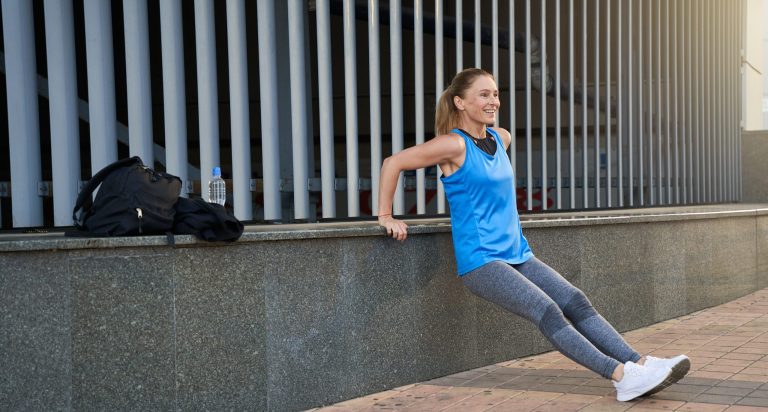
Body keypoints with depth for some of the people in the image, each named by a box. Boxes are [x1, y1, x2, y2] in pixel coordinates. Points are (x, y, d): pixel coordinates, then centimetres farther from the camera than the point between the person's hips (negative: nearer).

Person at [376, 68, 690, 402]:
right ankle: (622, 376, -27)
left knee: (576, 302, -8)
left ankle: (640, 364, -15)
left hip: (518, 254, 8)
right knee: (547, 312, -21)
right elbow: (393, 163, -9)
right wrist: (386, 217, -7)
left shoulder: (501, 139, 13)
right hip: (480, 260, -8)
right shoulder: (455, 144, -10)